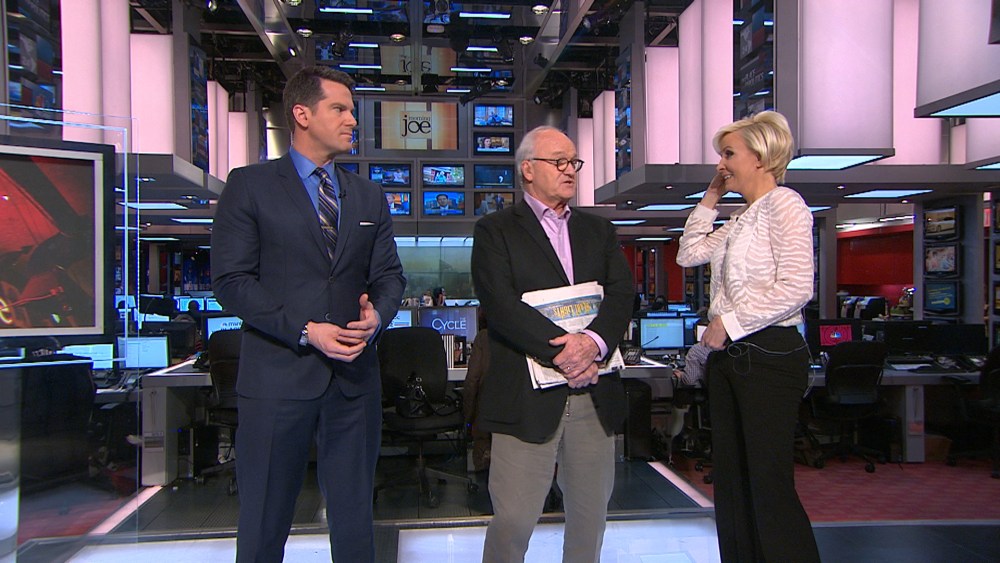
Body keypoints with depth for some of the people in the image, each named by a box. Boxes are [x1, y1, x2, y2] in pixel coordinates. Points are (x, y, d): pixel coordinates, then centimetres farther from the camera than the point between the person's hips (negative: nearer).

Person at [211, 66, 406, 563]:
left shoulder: (369, 196, 14)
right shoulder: (250, 185, 0)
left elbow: (389, 275, 12)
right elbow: (231, 280, -8)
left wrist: (378, 314, -11)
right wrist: (305, 331, -17)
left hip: (354, 376, 4)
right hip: (278, 375, -4)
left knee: (355, 518, 14)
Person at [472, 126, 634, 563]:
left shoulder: (599, 231, 17)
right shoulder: (495, 231, 2)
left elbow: (621, 294, 3)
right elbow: (501, 303, -12)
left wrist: (593, 341, -17)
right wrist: (560, 352, -19)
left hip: (595, 395, 5)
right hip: (527, 395, -4)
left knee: (591, 516, 13)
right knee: (513, 519, 0)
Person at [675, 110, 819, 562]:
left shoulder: (783, 203, -10)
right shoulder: (740, 219, 16)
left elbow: (796, 287, -20)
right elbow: (689, 254, 23)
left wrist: (730, 323, -16)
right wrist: (710, 198, 17)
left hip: (770, 354, -9)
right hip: (728, 355, 9)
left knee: (770, 487, -6)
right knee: (730, 482, 13)